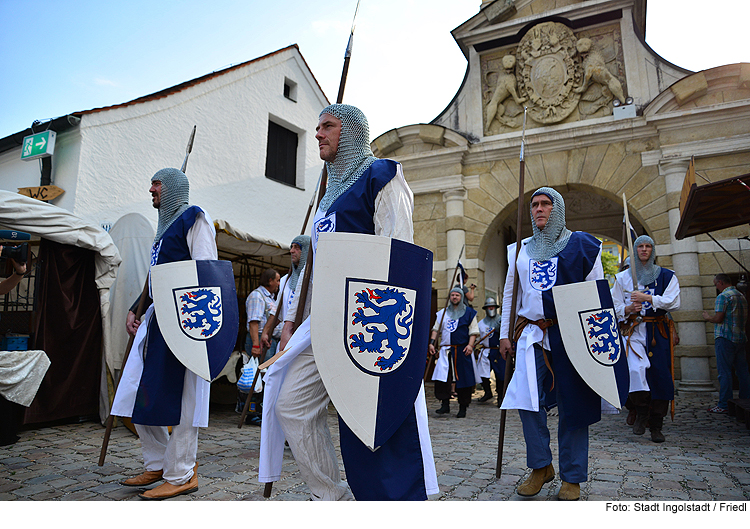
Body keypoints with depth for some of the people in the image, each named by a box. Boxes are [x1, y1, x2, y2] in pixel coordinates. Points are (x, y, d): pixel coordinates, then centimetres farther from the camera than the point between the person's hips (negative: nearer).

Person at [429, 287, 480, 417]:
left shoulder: (469, 312, 7)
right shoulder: (443, 313, 16)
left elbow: (473, 331, 1)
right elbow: (436, 329, 17)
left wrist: (470, 344, -13)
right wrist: (431, 343, 4)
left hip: (463, 351, -2)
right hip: (446, 351, 2)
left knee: (464, 379, 0)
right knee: (442, 377, -9)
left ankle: (463, 408, 11)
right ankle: (445, 404, -2)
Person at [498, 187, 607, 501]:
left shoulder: (580, 244, 6)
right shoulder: (520, 250, 15)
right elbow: (509, 293, 17)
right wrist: (504, 333, 11)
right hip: (532, 334, 3)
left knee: (572, 405, 2)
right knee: (527, 400, -5)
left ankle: (572, 477, 15)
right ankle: (541, 467, 14)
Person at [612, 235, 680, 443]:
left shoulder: (666, 276, 10)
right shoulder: (623, 277, 12)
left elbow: (673, 302, -4)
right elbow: (615, 307, 12)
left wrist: (647, 298, -13)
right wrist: (628, 309, -8)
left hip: (658, 332, 0)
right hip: (633, 330, 0)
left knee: (659, 375, -3)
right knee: (636, 368, -22)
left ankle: (656, 427, 8)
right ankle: (641, 413, -2)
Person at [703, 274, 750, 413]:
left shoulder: (723, 296, -11)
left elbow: (718, 318, -17)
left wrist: (707, 317, 2)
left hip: (725, 338, -8)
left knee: (724, 372, -6)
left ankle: (724, 405, -4)